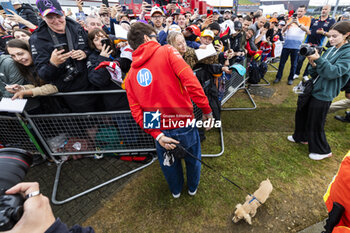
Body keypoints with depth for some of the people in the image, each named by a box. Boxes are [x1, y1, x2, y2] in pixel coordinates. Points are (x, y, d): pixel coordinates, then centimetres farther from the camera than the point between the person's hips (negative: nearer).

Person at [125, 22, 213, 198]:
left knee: (170, 164, 31)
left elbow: (136, 111, -2)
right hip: (184, 123, -3)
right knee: (193, 159, 28)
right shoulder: (167, 51, -6)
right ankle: (193, 188, 55)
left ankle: (176, 190, 58)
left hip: (160, 130, 4)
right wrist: (206, 109, -11)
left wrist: (157, 135, -5)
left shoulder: (131, 75, 6)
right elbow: (191, 81, -20)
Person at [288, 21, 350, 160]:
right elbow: (316, 73, 8)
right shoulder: (330, 50, 10)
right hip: (312, 88, 8)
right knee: (301, 113, 19)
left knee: (315, 123, 1)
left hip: (323, 94, -8)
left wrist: (318, 59, -30)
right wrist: (313, 65, -12)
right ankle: (301, 137, 41)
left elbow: (334, 72, -23)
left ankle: (323, 151, 23)